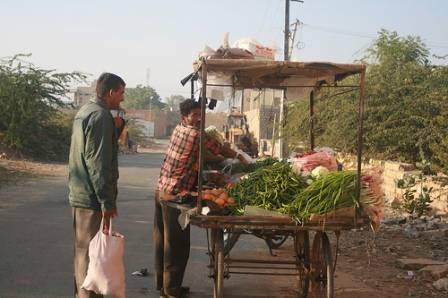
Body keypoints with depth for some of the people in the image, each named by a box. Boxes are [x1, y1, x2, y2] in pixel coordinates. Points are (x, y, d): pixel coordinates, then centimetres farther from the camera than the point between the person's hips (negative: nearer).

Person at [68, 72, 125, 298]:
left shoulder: (85, 111, 15)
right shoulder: (100, 116, -17)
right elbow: (99, 163, -22)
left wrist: (117, 127, 11)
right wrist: (107, 202, -21)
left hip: (79, 194, 10)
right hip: (92, 197, -10)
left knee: (83, 251, 19)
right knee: (91, 254, -4)